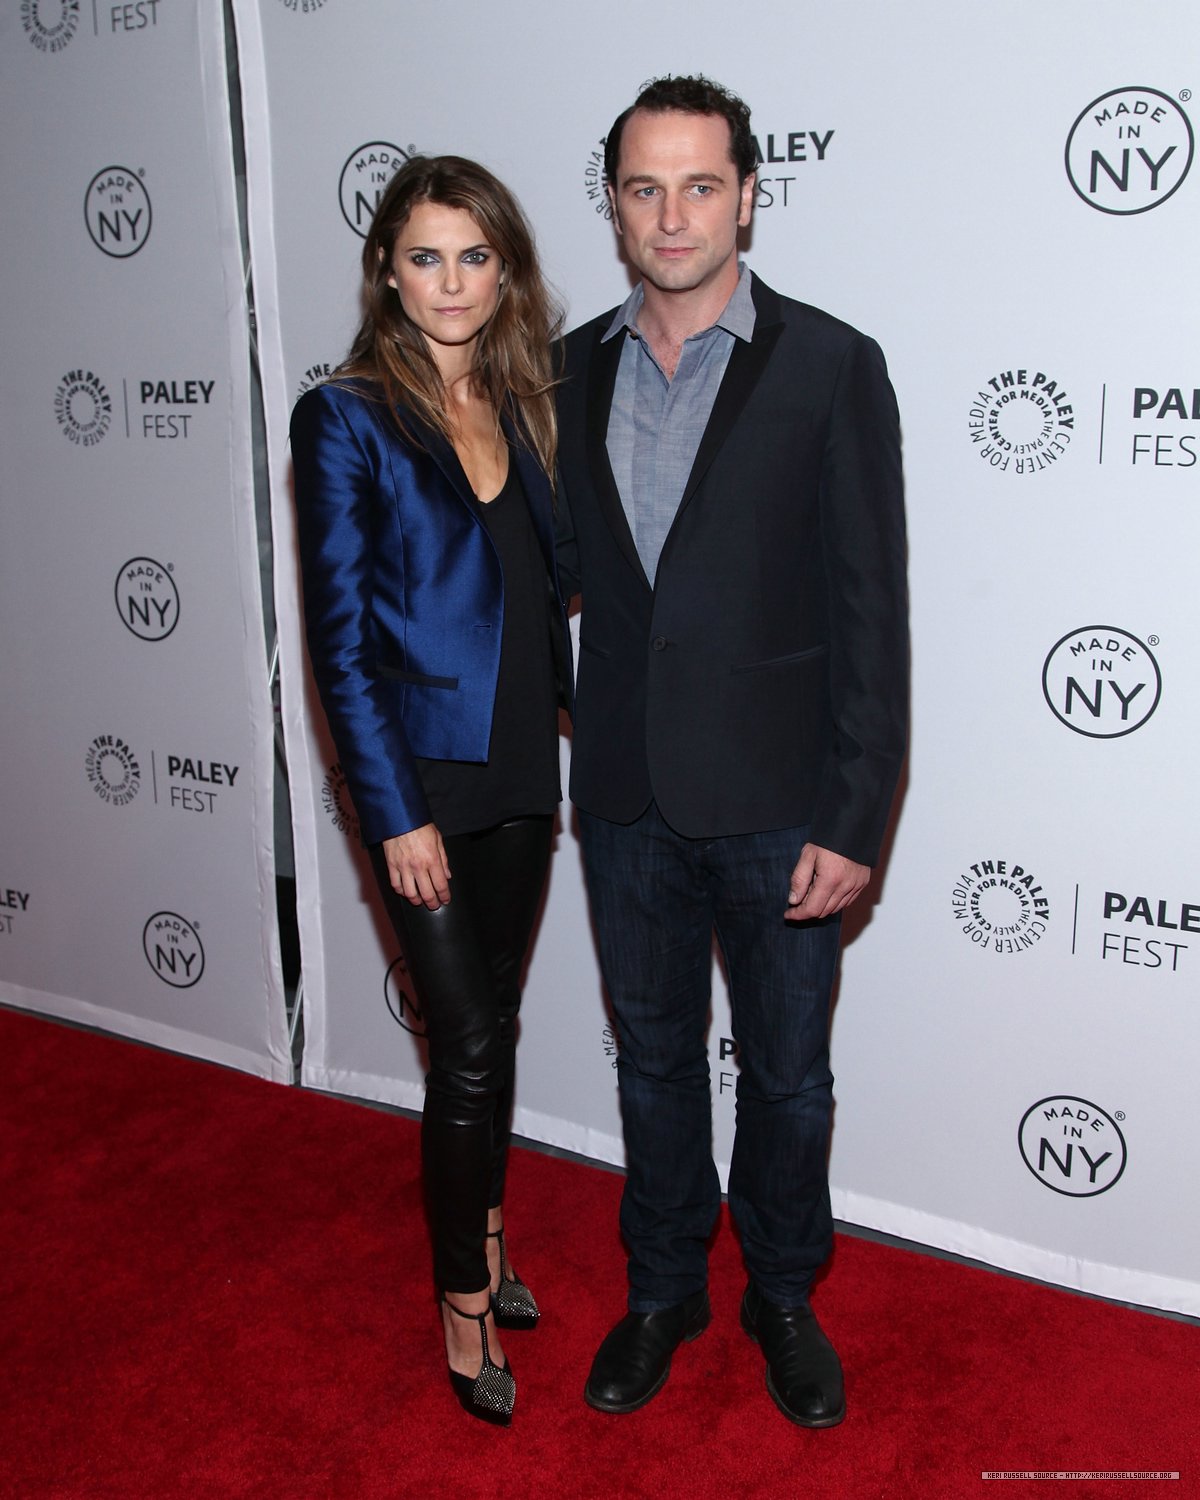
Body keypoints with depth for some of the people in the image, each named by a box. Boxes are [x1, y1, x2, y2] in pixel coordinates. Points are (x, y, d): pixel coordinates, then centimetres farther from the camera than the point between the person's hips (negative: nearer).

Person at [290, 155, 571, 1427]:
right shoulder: (346, 419, -10)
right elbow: (338, 637, -12)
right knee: (470, 1043, 0)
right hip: (425, 777, -5)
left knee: (491, 1020, 18)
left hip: (524, 764, 5)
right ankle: (465, 1299, 21)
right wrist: (396, 814, -14)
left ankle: (481, 1233, 37)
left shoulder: (522, 405, 6)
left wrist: (575, 724, 8)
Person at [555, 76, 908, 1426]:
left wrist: (852, 820, -14)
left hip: (775, 800, -3)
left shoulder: (830, 368, -8)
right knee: (652, 1055, 18)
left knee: (786, 1073, 13)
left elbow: (869, 609, -10)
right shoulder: (573, 371, 4)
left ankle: (783, 1298, 38)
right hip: (626, 793, 4)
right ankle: (662, 1290, 39)